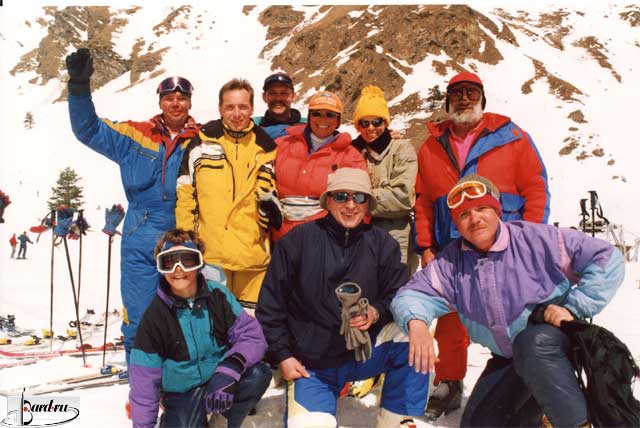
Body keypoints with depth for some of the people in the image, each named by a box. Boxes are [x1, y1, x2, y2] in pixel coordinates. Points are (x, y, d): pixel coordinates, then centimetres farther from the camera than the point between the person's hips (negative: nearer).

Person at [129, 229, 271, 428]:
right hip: (182, 393, 0)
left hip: (221, 381, 0)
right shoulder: (154, 316, -11)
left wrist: (229, 369, -32)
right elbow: (144, 379, -6)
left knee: (259, 375, -27)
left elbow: (252, 335, -15)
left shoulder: (217, 294, -10)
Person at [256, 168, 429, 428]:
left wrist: (377, 313, -21)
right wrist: (281, 355, -4)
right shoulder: (298, 240, -6)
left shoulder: (382, 243, 0)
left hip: (365, 352, 2)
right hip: (311, 365, -2)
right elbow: (271, 304, -1)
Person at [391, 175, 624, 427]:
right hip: (507, 359, 5)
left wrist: (574, 308, -24)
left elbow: (607, 259, -17)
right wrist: (416, 322, -34)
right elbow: (412, 294, -11)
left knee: (530, 342, -38)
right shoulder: (450, 262, -7)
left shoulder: (535, 238, -19)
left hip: (555, 342, -5)